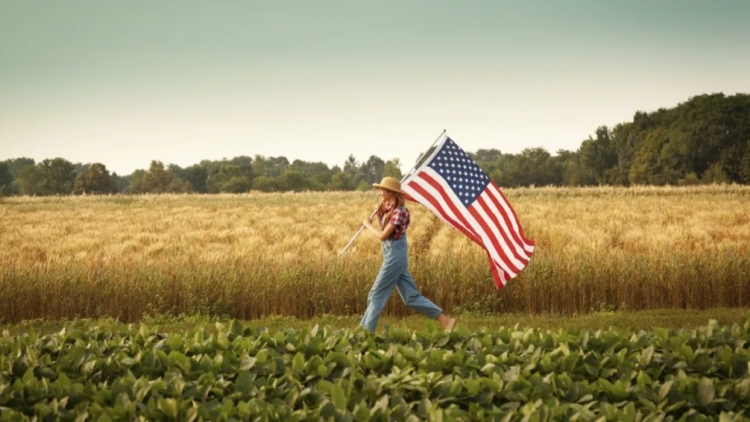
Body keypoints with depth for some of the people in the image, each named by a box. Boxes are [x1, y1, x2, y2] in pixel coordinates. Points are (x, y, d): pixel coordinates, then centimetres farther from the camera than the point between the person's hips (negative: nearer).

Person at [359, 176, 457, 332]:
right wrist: (379, 215, 2)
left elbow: (383, 235, -20)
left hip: (394, 256, -10)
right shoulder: (390, 209, 12)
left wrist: (368, 224, -5)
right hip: (395, 256, 10)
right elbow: (383, 232, 12)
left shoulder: (399, 211, -15)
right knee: (411, 296, 9)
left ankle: (365, 331, 1)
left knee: (376, 294, -4)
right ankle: (445, 321, 9)